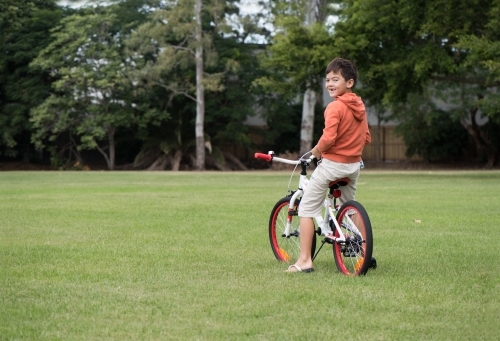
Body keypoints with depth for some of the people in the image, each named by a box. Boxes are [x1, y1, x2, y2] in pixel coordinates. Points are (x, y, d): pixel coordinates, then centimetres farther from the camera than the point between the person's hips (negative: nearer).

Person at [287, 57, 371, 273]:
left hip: (332, 164, -8)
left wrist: (316, 150, -8)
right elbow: (366, 138, 12)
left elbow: (328, 138, -26)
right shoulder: (359, 107, 7)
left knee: (307, 208, 0)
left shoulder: (335, 107, -17)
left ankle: (304, 260, -4)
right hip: (354, 164, 8)